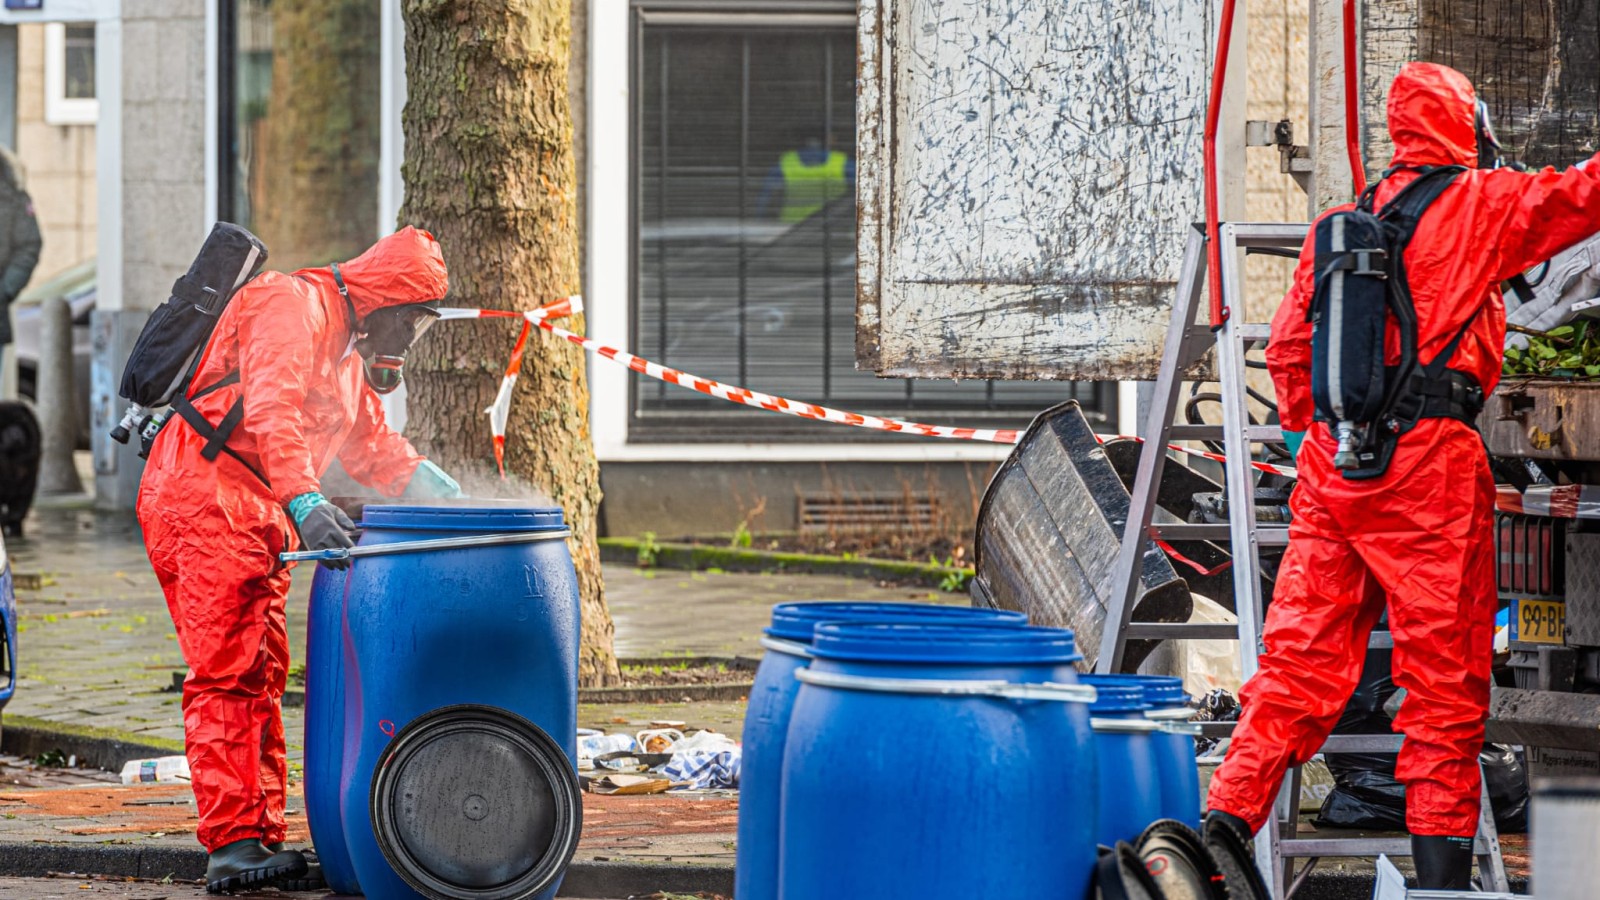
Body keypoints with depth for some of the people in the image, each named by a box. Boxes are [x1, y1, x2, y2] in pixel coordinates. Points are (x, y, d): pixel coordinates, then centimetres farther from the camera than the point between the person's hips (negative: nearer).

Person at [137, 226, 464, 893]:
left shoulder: (348, 352, 22)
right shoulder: (295, 307, -11)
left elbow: (372, 444, 25)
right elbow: (272, 408, -27)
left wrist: (431, 484, 6)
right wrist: (306, 502, -39)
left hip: (258, 522, 11)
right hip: (204, 501, -11)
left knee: (262, 677, 9)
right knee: (227, 674, -13)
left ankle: (262, 838, 11)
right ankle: (231, 844, -16)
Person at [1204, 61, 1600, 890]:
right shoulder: (1477, 205, 0)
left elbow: (1289, 348, 18)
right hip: (1430, 462, -5)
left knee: (1302, 662, 5)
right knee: (1445, 680, 0)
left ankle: (1224, 819, -7)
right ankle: (1443, 870, 0)